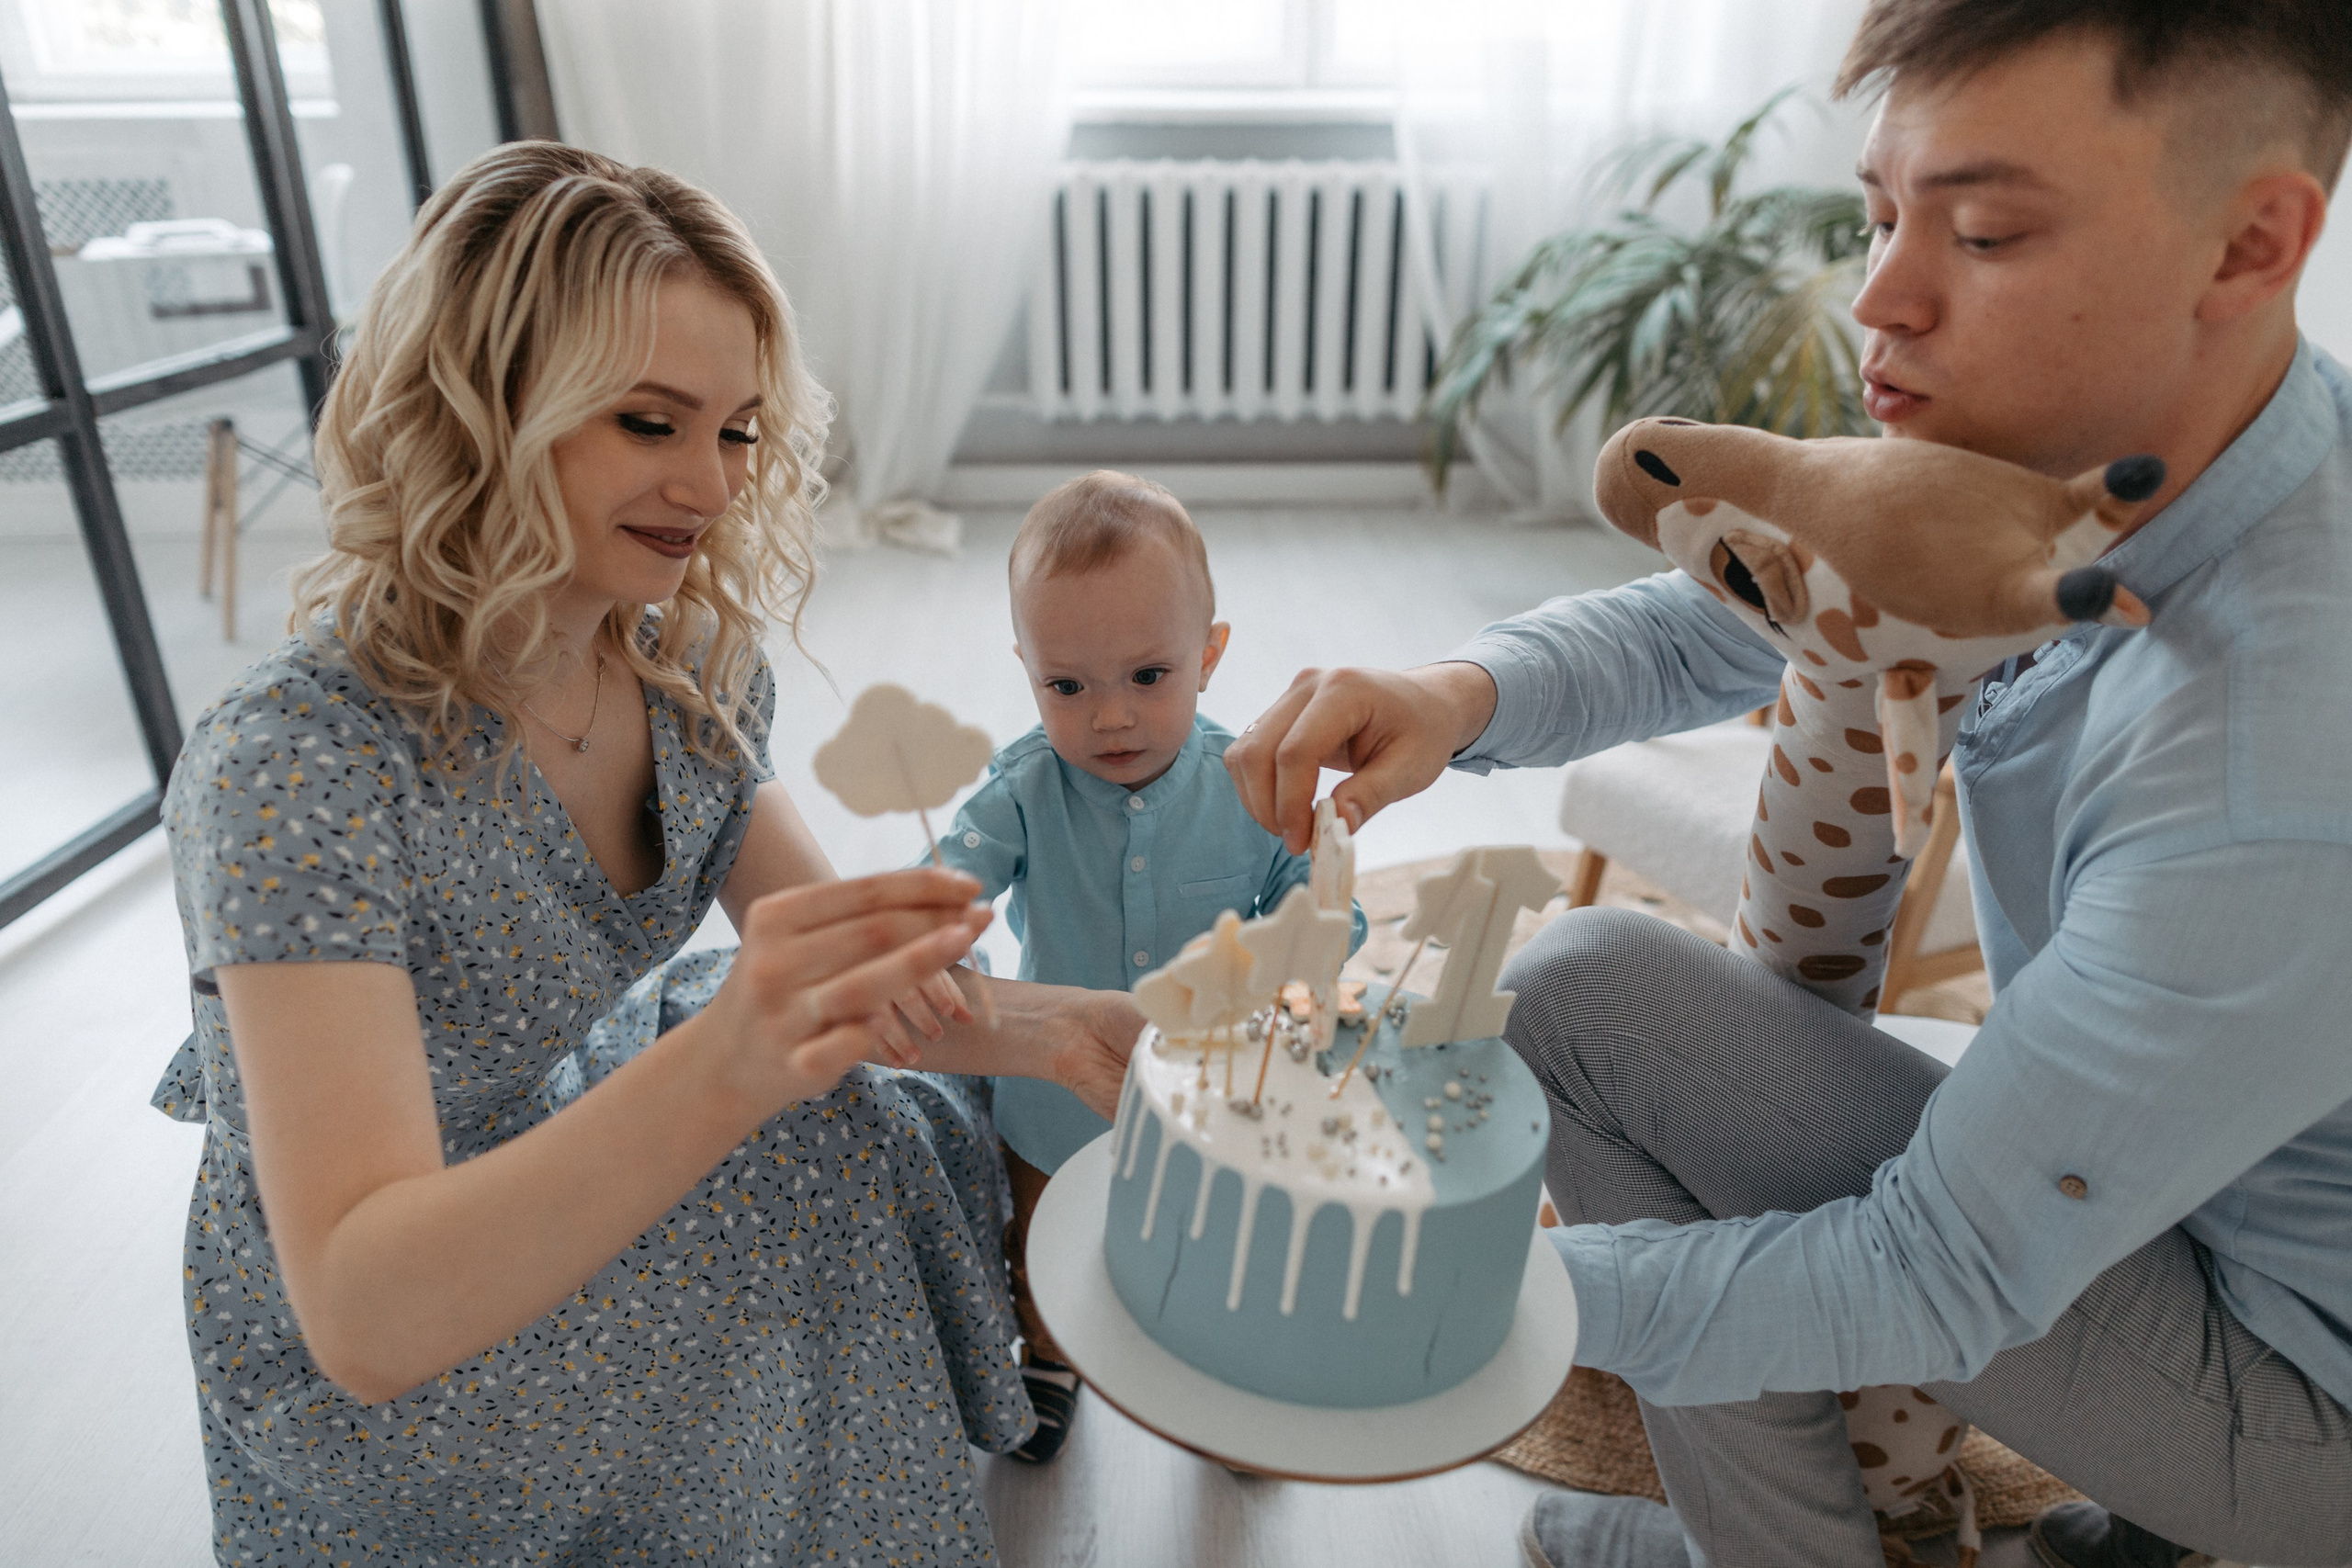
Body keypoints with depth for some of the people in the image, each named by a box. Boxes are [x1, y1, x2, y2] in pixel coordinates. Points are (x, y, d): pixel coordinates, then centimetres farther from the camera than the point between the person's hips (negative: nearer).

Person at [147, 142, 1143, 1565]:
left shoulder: (692, 668, -11)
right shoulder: (294, 766, -31)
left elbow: (847, 990, -8)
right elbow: (361, 1315, -37)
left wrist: (1038, 1024, -28)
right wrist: (720, 1068, -53)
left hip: (587, 1131, 6)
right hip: (365, 1381, -6)